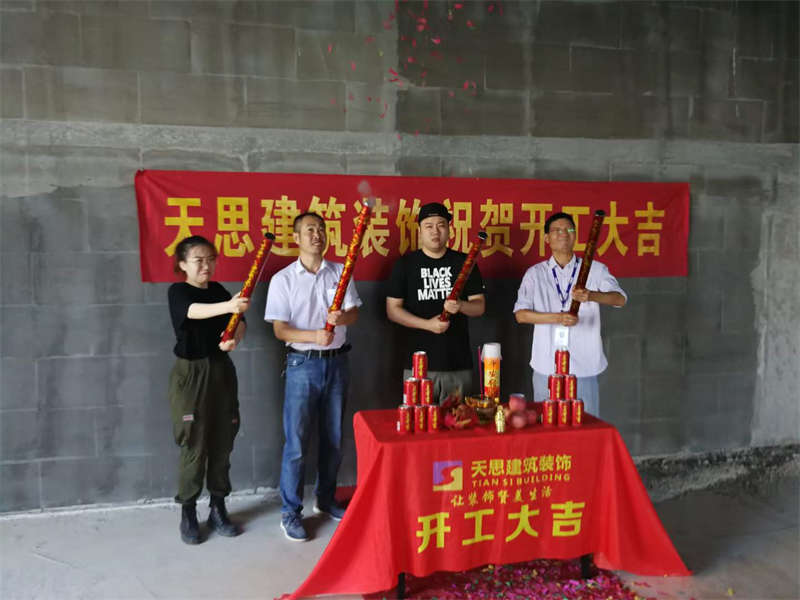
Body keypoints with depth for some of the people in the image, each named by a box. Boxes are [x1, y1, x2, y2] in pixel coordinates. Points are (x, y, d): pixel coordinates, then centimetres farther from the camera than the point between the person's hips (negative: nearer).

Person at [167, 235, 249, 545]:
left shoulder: (219, 290, 9)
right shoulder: (177, 292, -6)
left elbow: (239, 322, 0)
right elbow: (194, 311, -29)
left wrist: (233, 338, -23)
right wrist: (227, 306, -47)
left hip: (221, 371, 5)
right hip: (190, 373, -5)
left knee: (222, 443, 9)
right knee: (194, 446, -1)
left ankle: (218, 508, 25)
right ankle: (188, 513, 17)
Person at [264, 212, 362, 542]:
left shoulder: (340, 272, 7)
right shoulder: (283, 279, -3)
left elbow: (354, 312, 2)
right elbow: (279, 329, -7)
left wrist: (341, 318, -21)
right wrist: (314, 336, -24)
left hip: (337, 362, 4)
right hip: (303, 364, -3)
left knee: (334, 438, 13)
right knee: (296, 442, -2)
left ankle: (326, 498, 32)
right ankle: (290, 512, 12)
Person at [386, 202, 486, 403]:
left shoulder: (463, 262, 8)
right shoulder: (405, 264, 4)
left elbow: (480, 306, 8)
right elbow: (392, 310, 0)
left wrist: (460, 306, -15)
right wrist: (427, 324, -13)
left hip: (459, 364, 2)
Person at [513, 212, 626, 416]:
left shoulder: (594, 269, 5)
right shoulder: (535, 273, 7)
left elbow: (620, 299, -9)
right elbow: (520, 314, -3)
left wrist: (592, 295, -30)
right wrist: (557, 318, -18)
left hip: (584, 366, 0)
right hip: (547, 366, 0)